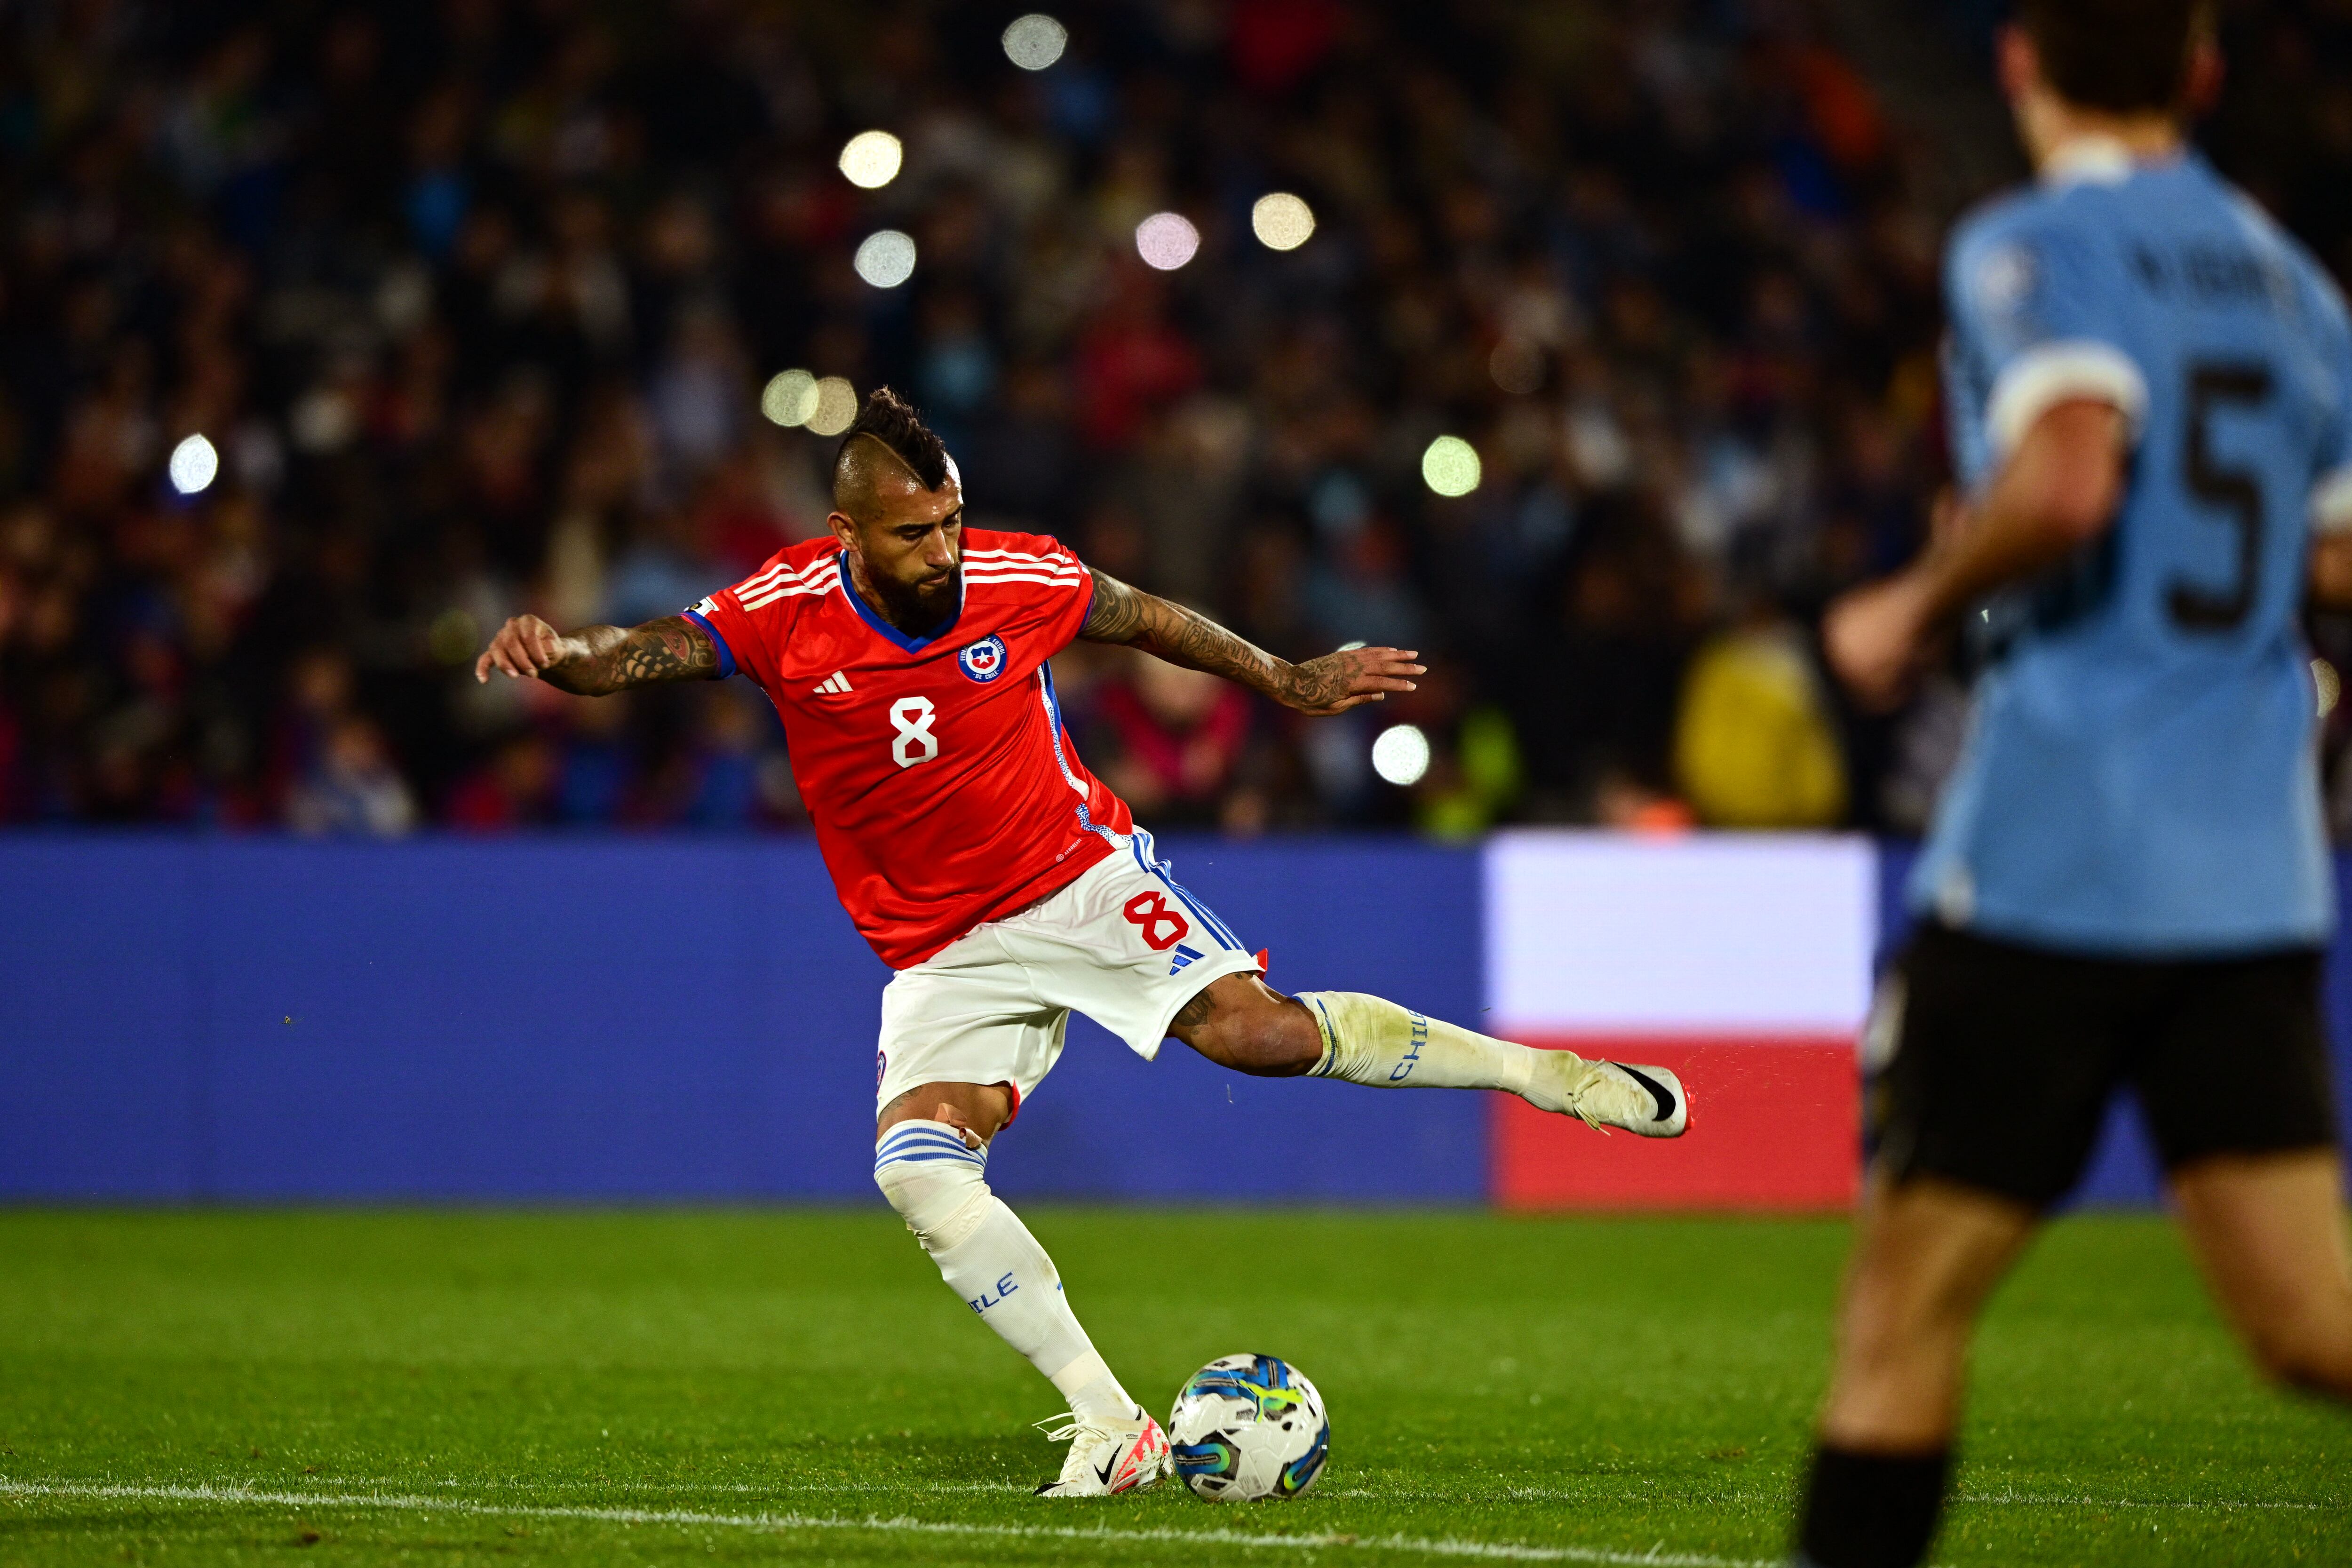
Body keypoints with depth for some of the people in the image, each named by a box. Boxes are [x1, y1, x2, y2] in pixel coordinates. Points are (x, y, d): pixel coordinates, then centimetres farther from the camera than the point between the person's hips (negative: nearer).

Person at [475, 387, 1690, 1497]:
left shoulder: (1019, 581, -12)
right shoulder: (784, 615, -14)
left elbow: (1148, 620, 7)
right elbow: (641, 654, -19)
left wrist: (1288, 682, 17)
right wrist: (557, 655, -42)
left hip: (1080, 880, -1)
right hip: (942, 954, 1)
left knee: (1259, 1030, -23)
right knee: (916, 1167, -21)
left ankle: (1542, 1070, -2)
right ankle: (1109, 1426, -18)